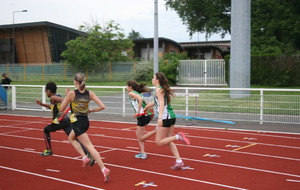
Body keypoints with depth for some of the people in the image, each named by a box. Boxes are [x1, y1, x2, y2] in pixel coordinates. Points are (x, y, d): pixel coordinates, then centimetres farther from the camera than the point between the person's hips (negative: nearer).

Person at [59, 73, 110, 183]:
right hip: (85, 121, 6)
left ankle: (104, 169, -14)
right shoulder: (90, 93, 0)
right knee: (71, 138, 28)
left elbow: (61, 109, -5)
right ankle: (84, 157, 20)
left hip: (77, 123, -6)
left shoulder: (71, 93, -12)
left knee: (89, 146, -7)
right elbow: (102, 106, -5)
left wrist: (66, 97, 9)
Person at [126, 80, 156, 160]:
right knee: (138, 134, 17)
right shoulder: (137, 93, 19)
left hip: (142, 116, -9)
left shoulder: (131, 93, -6)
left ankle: (156, 130, -15)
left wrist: (138, 112, -22)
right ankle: (142, 153, 15)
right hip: (146, 115, 9)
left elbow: (140, 99, -23)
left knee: (141, 138, -1)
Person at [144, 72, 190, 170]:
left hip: (166, 117, -9)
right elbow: (155, 102, 32)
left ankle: (178, 136, -15)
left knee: (159, 142, -2)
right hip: (172, 117, 9)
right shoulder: (163, 89, 19)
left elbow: (162, 103, -21)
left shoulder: (159, 89, -8)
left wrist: (160, 117, -32)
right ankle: (179, 161, 7)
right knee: (168, 141, 12)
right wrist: (145, 108, 45)